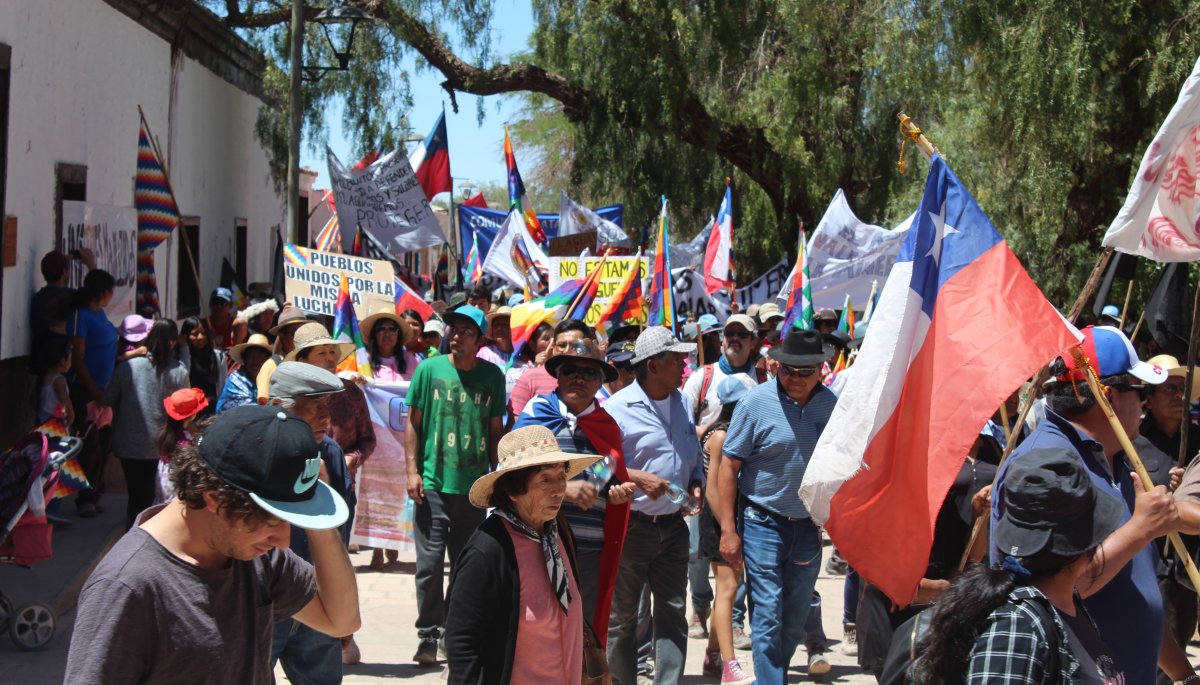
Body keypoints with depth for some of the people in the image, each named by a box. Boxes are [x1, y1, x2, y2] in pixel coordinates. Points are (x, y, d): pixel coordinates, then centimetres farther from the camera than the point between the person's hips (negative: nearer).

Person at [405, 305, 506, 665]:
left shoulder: (492, 376, 4)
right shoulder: (430, 369, 0)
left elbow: (495, 429, 10)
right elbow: (413, 422, 3)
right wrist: (412, 471, -4)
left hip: (474, 485, 2)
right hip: (433, 483, -2)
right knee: (430, 561, -3)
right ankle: (428, 635, 8)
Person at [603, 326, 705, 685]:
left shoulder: (683, 404, 10)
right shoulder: (617, 408, -11)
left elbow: (695, 457, 21)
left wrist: (696, 486, 2)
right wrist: (638, 477, -21)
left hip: (673, 525, 5)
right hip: (630, 525, -5)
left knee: (673, 612, 5)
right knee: (622, 618, 6)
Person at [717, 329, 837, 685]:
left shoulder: (831, 404, -1)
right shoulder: (757, 401, -11)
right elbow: (729, 465, -8)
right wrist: (728, 530, -11)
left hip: (809, 525, 4)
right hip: (763, 521, -4)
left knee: (795, 620, 13)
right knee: (768, 616, -6)